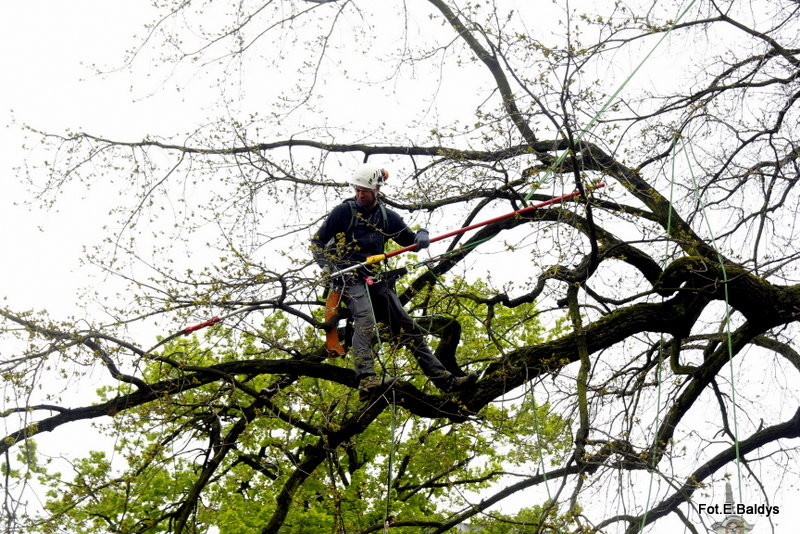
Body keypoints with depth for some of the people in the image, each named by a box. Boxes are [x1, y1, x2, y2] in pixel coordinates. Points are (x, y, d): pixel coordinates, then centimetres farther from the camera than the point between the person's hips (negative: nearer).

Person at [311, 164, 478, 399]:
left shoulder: (387, 216, 16)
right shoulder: (344, 211, 5)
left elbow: (410, 241, 22)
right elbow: (317, 241, 7)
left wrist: (421, 237, -2)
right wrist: (325, 265, -10)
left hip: (376, 278, 5)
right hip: (349, 276, -5)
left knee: (408, 327, 4)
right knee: (365, 319, -33)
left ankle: (444, 379, 6)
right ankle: (366, 380, -49)